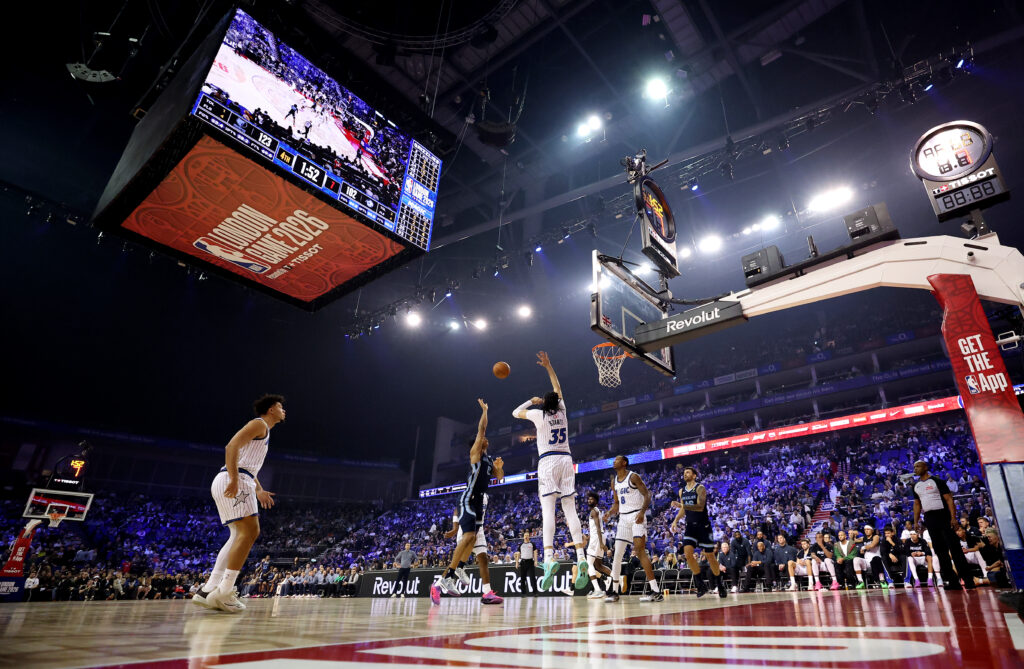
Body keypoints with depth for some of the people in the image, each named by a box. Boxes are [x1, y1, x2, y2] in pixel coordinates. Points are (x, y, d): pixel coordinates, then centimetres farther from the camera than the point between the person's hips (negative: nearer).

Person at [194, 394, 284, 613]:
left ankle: (208, 591, 9)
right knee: (250, 531, -16)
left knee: (239, 535, 10)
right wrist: (234, 479, -26)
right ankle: (224, 592, -17)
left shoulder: (264, 431, 28)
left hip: (238, 482, 11)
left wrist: (259, 490, 33)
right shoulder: (259, 424, -3)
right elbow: (231, 447, -18)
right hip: (235, 482, -11)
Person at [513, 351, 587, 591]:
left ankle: (549, 557, -26)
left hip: (548, 461, -4)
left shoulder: (539, 414, 2)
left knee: (548, 510, -12)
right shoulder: (562, 412, 12)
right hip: (566, 460, 4)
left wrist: (532, 401, 28)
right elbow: (558, 389, 28)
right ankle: (581, 558, -11)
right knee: (570, 510, 0)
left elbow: (516, 412, 17)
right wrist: (548, 366, 32)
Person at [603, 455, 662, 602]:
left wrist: (642, 512, -27)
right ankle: (614, 591, 15)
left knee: (640, 550, -18)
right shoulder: (614, 481, 14)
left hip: (637, 516, -7)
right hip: (623, 518, 7)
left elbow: (647, 495, -12)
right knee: (617, 554, 5)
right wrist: (609, 513, -1)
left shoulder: (633, 476, -8)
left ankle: (656, 591, -17)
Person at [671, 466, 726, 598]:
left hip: (703, 526, -5)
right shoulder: (682, 491, 10)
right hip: (690, 526, 5)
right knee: (687, 553, -13)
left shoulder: (700, 488, -9)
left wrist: (684, 505, -35)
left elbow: (700, 507, -23)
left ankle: (720, 585, 24)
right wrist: (676, 520, 7)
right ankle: (701, 585, 1)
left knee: (710, 556, 3)